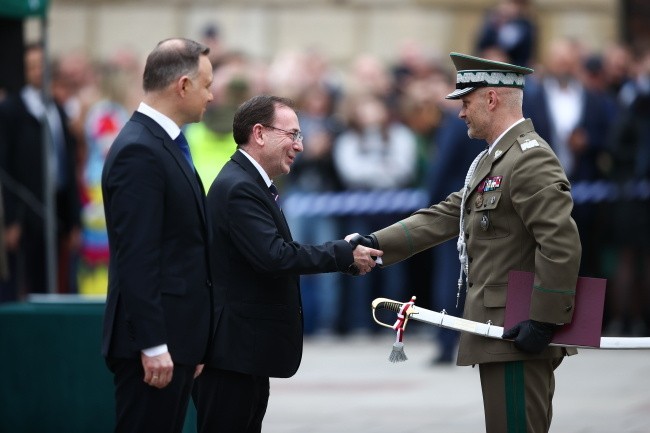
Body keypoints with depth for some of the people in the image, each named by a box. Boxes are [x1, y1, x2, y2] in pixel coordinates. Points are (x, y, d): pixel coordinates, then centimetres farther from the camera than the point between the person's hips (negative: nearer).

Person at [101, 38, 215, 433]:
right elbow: (135, 256, -20)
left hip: (176, 339, 10)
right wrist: (153, 345, -23)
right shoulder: (139, 152, -15)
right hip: (154, 342, -10)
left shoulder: (166, 145, 17)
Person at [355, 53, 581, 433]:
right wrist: (377, 244, 6)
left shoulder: (531, 159, -15)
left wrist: (544, 320, -23)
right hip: (501, 331, 10)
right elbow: (444, 217, 15)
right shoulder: (492, 159, 18)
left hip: (519, 335, -10)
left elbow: (562, 245, -22)